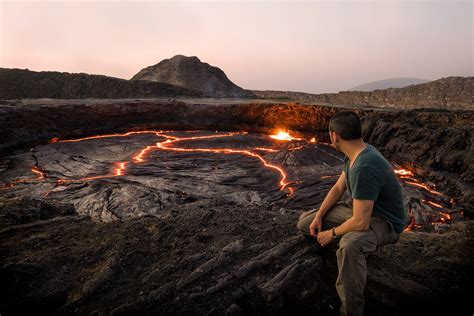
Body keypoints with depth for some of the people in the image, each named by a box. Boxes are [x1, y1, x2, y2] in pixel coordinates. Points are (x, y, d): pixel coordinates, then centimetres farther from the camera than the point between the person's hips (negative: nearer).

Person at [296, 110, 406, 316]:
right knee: (304, 222, 5)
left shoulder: (363, 168, -34)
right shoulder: (356, 153, -4)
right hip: (360, 208, 9)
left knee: (349, 246, -43)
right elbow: (338, 188, 7)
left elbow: (361, 222, -34)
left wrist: (332, 233, -15)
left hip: (383, 221, -9)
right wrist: (319, 216, -3)